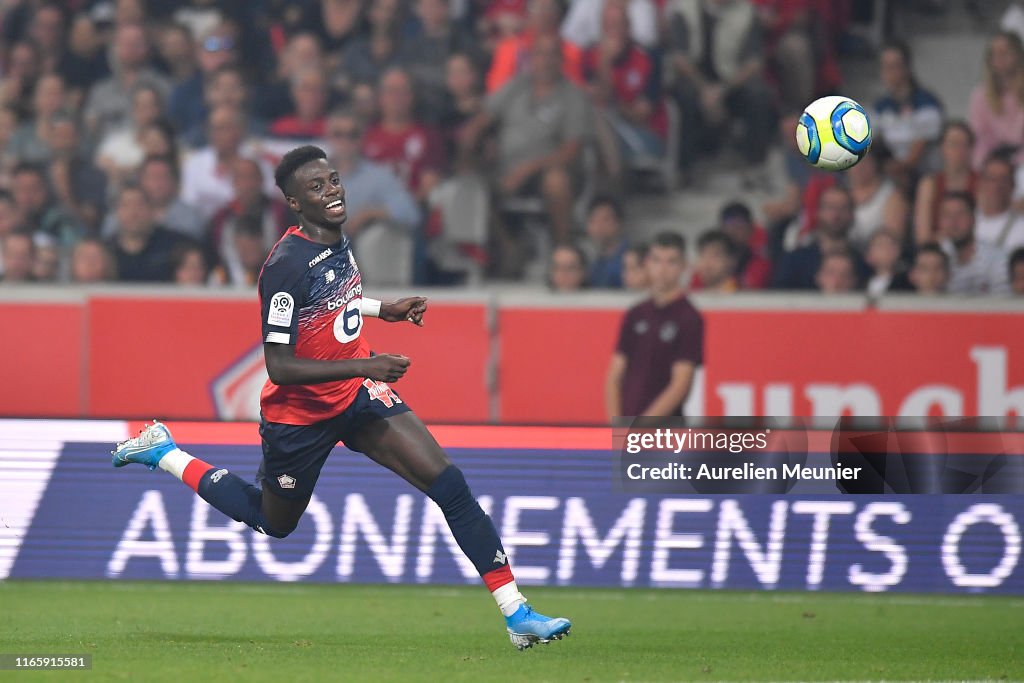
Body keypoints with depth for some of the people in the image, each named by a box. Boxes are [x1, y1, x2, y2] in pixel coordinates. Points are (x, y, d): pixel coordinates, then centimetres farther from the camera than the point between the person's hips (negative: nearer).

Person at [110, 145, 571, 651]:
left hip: (359, 396, 6)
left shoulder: (337, 237, -2)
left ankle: (516, 613, -12)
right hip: (300, 414, -6)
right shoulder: (286, 264, -27)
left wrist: (384, 309, 11)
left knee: (450, 485, -12)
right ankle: (164, 453, 39)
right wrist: (363, 366, -33)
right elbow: (279, 367, -30)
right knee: (272, 523, 19)